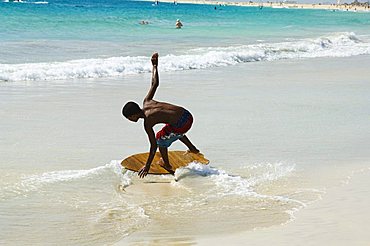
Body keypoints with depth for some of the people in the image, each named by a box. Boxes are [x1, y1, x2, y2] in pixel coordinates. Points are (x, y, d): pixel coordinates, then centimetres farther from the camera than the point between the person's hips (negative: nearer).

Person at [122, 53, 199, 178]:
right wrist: (154, 66, 26)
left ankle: (167, 165, 33)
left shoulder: (147, 122, -16)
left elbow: (154, 146, -14)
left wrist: (147, 166, -7)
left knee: (160, 139, 13)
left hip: (182, 124, -9)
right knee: (175, 132, 38)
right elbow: (155, 84, 12)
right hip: (187, 115, 9)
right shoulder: (146, 102, 3)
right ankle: (193, 149, 55)